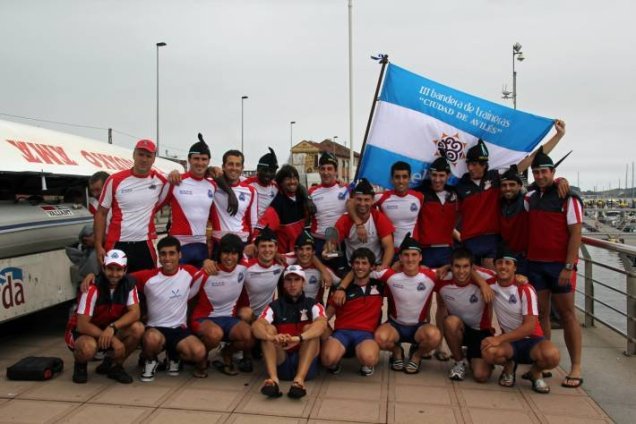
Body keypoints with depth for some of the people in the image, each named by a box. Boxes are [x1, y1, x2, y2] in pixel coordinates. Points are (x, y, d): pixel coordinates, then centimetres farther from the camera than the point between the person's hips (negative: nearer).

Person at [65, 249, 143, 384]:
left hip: (110, 329, 4)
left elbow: (135, 313, -20)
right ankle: (80, 364, 2)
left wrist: (113, 328, -37)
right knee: (89, 347, -38)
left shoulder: (129, 284, -12)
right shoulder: (93, 288, -25)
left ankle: (112, 365, 2)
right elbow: (82, 325, -26)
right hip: (81, 331, -4)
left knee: (138, 329, -23)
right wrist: (112, 339, -32)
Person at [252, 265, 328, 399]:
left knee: (310, 328, -20)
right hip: (281, 364, 1)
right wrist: (272, 337, -36)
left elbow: (322, 324, -18)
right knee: (269, 328, -16)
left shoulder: (313, 305, 5)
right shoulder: (275, 306, 7)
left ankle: (299, 379, -37)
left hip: (306, 364, -1)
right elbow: (256, 326, -12)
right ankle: (273, 379, -36)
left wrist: (298, 338, -38)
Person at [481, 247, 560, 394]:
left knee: (552, 355, -37)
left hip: (531, 339, -1)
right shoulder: (491, 285, -3)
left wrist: (500, 338, -30)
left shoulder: (525, 289, -13)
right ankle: (509, 366, 4)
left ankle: (535, 373, 1)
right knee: (489, 352, -35)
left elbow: (530, 326, -19)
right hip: (509, 341, 2)